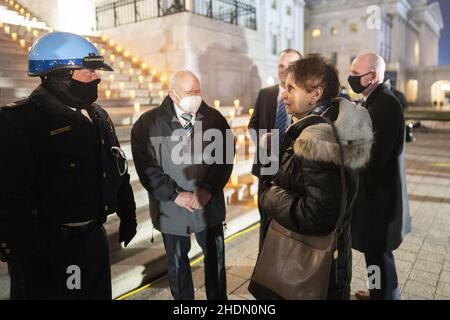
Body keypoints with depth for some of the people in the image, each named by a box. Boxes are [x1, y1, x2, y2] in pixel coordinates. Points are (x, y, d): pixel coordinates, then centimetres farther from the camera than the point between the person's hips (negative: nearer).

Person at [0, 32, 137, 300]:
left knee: (99, 294, 21)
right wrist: (31, 255, -22)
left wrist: (127, 215, 15)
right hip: (47, 249, -7)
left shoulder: (98, 116, 9)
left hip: (95, 237, 7)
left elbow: (118, 170, 15)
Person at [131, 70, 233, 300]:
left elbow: (225, 158, -2)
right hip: (172, 208, -1)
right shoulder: (148, 123, -7)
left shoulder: (215, 119, -1)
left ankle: (218, 298, 39)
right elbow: (147, 167, -10)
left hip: (210, 204, 2)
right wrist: (175, 194, -16)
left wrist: (208, 190, -13)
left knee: (215, 257, 16)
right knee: (177, 262, 17)